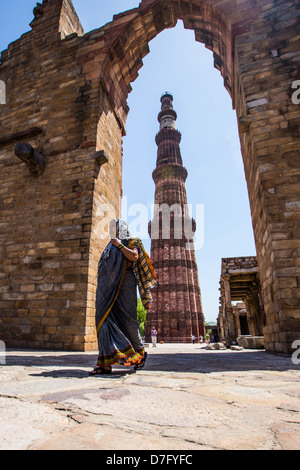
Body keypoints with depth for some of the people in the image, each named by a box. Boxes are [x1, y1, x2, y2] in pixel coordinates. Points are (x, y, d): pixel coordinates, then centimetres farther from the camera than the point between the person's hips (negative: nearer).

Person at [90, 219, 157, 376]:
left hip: (124, 283, -6)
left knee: (127, 320, -5)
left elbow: (134, 257, -13)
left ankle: (140, 351, 18)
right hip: (108, 286, 6)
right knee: (105, 319, -7)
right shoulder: (110, 247, 27)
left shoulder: (131, 243, 8)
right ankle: (105, 363, -8)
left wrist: (120, 245, -5)